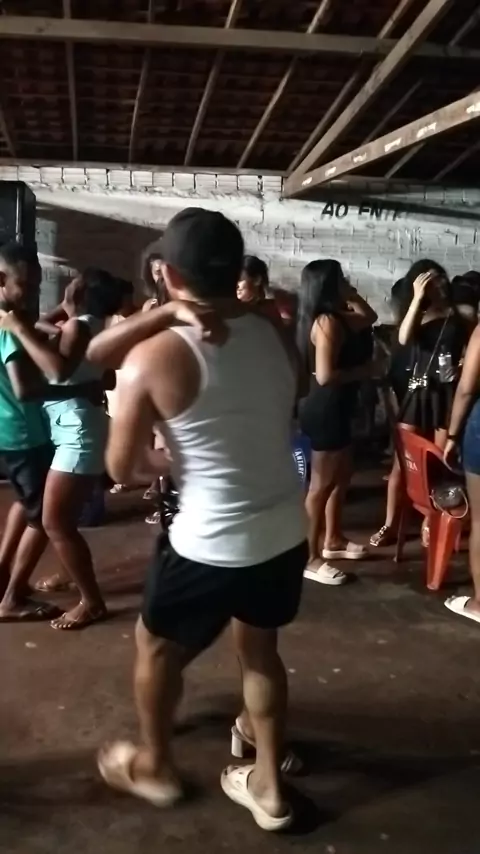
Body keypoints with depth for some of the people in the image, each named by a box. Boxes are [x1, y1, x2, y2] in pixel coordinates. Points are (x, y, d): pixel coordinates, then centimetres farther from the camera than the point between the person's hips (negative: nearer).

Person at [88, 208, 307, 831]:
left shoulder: (153, 358, -14)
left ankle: (154, 766, 43)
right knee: (259, 649, 26)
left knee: (156, 647, 22)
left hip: (212, 544, -5)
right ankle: (268, 786, 39)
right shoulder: (275, 337, 1)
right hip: (286, 531, 6)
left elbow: (122, 468, -7)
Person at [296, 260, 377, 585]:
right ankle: (311, 558, 9)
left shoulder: (337, 317, 8)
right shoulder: (327, 321, -22)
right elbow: (325, 375, -28)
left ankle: (333, 540, 36)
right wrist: (363, 370, -14)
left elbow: (369, 317, 24)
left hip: (335, 407, 10)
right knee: (322, 484, -1)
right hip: (326, 409, -10)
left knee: (342, 476, 21)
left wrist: (351, 295, 10)